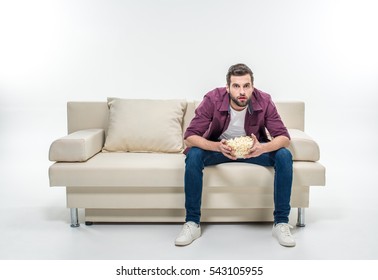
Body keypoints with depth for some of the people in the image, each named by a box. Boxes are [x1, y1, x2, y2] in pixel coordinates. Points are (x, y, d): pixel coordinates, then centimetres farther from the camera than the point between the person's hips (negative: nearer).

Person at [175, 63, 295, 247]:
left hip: (253, 149, 1)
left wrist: (263, 148, -44)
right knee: (193, 155, -31)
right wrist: (218, 146, -46)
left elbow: (284, 137, -21)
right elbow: (189, 137, -27)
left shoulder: (263, 101, -21)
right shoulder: (212, 99, -25)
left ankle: (281, 223, -15)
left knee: (284, 156, -25)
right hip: (218, 147, -1)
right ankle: (192, 223, -20)